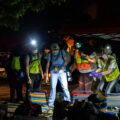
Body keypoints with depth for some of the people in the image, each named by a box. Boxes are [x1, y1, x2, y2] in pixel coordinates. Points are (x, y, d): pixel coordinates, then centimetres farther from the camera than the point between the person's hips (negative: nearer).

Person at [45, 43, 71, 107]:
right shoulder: (50, 55, -1)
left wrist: (61, 68, -25)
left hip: (62, 72, 0)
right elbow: (48, 65, 3)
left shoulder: (62, 52, -4)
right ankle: (51, 103, 1)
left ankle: (68, 100, 13)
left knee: (65, 86, -3)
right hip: (54, 72, 0)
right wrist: (46, 75, 0)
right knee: (53, 87, -5)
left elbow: (65, 61, -8)